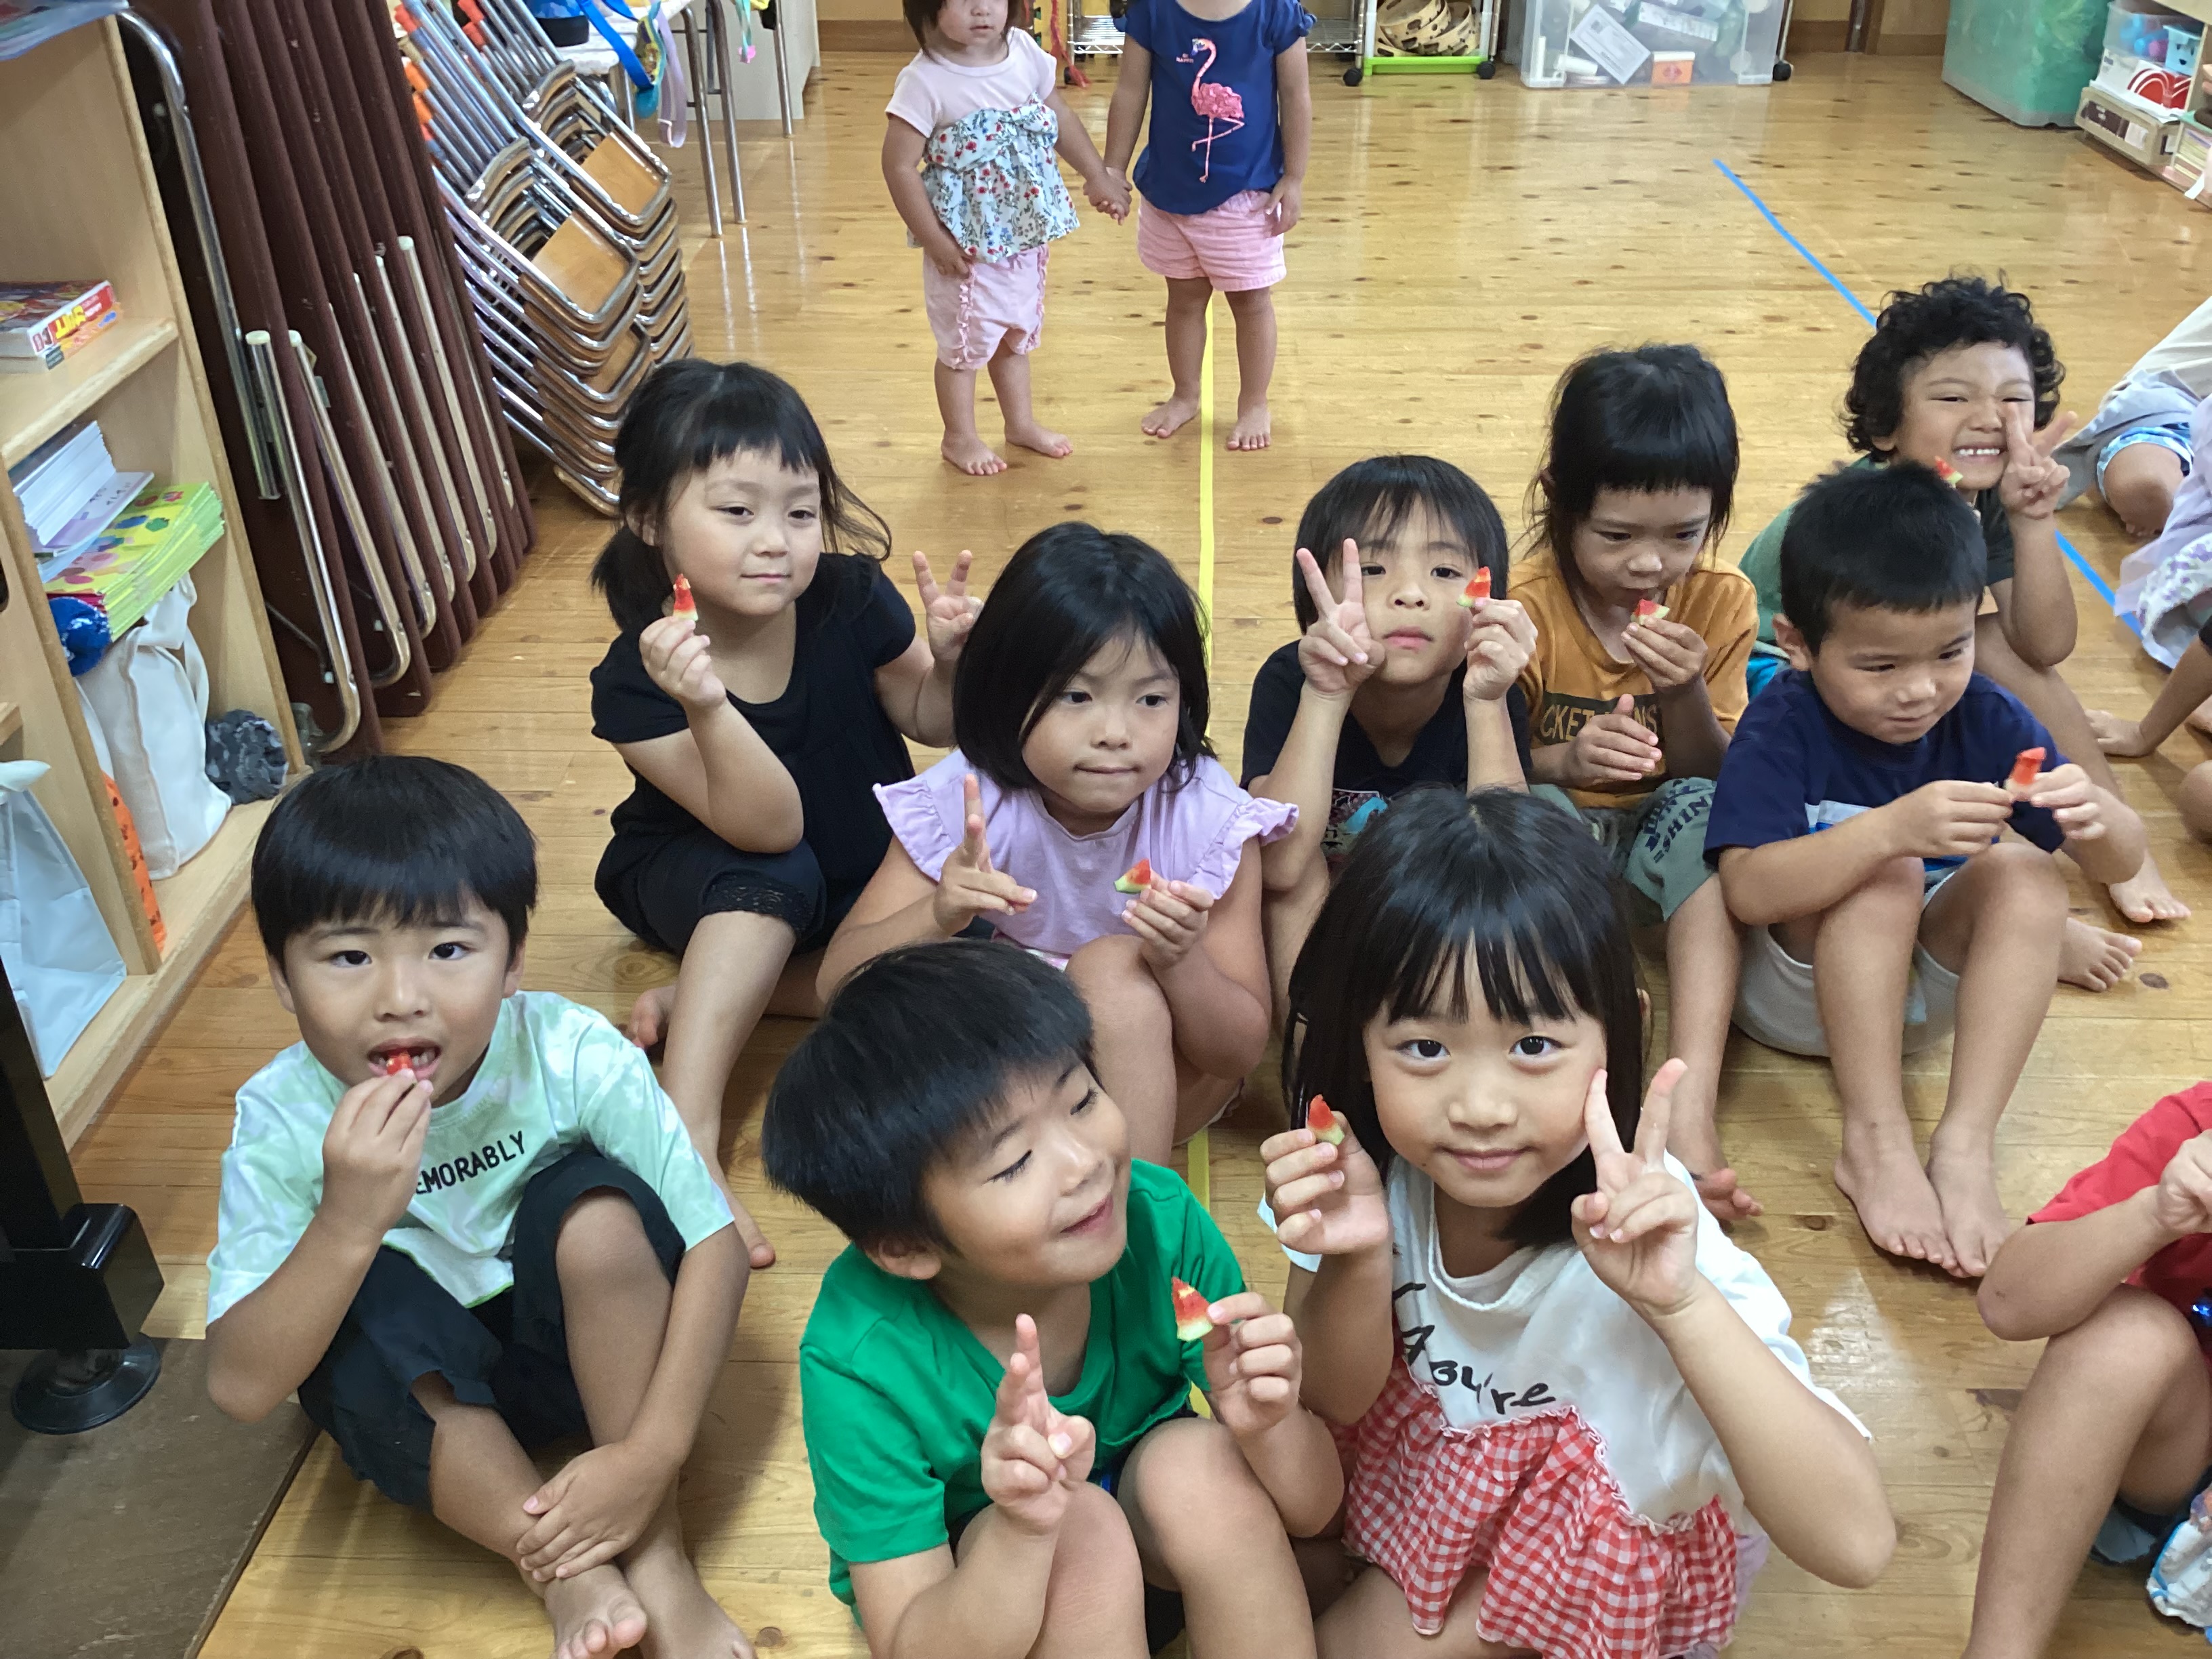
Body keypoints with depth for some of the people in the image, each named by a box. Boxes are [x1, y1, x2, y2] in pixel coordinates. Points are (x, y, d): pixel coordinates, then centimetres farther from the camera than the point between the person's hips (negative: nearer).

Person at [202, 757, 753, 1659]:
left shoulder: (576, 1056, -25)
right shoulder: (283, 1121, -21)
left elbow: (717, 1244, -22)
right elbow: (241, 1387, -26)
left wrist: (651, 1455, -31)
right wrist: (347, 1224, -43)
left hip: (585, 1341, 0)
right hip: (418, 1391, 0)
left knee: (596, 1200, -30)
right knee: (369, 1306, -31)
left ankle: (656, 1558, -17)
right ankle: (568, 1575, -16)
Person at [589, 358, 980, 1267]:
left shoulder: (851, 596, -20)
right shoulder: (635, 682, -26)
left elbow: (931, 723, -2)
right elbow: (769, 831, -33)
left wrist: (949, 660, -25)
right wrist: (707, 708, -49)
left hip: (871, 871, 4)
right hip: (705, 884, -3)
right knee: (777, 880, -37)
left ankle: (703, 1002, -14)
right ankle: (686, 1138, -35)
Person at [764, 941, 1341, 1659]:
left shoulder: (1163, 1221, -23)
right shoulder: (860, 1365, -30)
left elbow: (1311, 1510, -13)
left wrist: (1267, 1427, -36)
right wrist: (1023, 1527, -43)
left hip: (1148, 1535, 4)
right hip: (963, 1599, -3)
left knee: (1200, 1461, -27)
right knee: (1080, 1530, -33)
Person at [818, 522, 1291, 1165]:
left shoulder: (1210, 821, -19)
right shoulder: (961, 803, -16)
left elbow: (1242, 1052, -17)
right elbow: (838, 983, -19)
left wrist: (1181, 964, -40)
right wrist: (937, 916, -39)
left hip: (1155, 1069, -1)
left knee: (1110, 966, -31)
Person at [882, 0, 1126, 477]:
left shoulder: (1024, 51, -5)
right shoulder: (925, 81, -21)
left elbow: (1060, 117, 10)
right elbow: (899, 167, -20)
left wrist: (1098, 178, 13)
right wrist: (934, 240, -18)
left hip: (1026, 232, 6)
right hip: (966, 242, -6)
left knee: (1017, 333, 23)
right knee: (966, 342, 11)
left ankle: (1021, 422, 42)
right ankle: (960, 437, 30)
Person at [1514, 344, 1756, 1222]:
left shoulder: (1720, 600, -6)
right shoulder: (1525, 611, -14)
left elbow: (1715, 774, -3)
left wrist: (1687, 695, -25)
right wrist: (1564, 761, -31)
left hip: (1658, 831, 2)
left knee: (1713, 814, -32)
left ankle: (1691, 1107, -42)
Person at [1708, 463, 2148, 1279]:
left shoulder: (1988, 719, -9)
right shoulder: (1780, 726, -20)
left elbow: (2121, 863, -7)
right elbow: (1748, 890, -34)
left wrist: (2096, 815, -32)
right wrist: (1894, 827, -47)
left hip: (1921, 989, 4)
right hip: (1792, 989, -4)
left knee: (2027, 872, -23)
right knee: (1885, 873, -31)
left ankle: (1966, 1147, -26)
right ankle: (1875, 1144, -26)